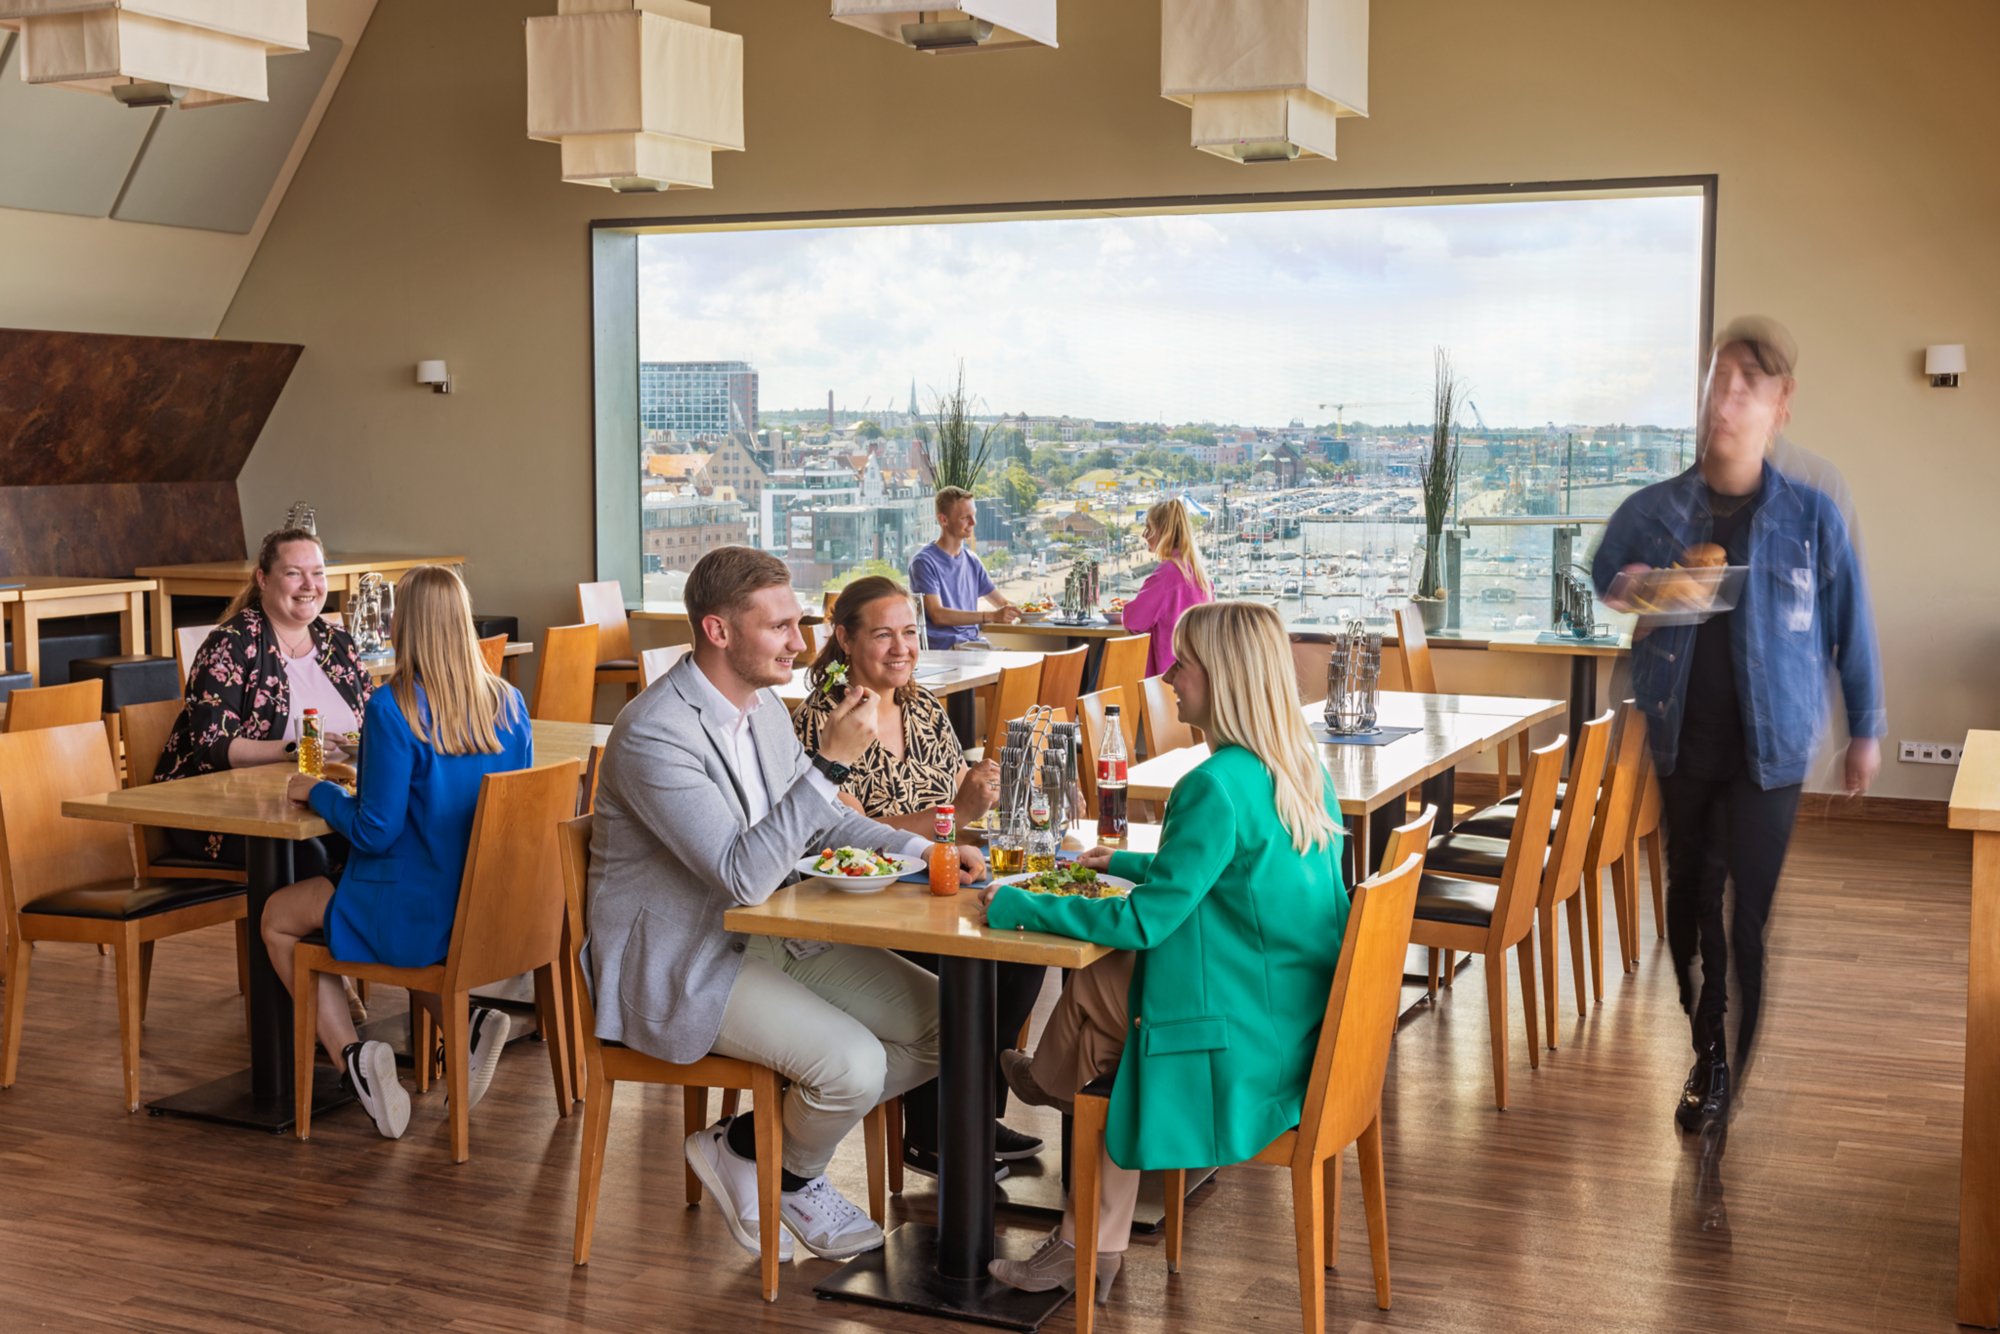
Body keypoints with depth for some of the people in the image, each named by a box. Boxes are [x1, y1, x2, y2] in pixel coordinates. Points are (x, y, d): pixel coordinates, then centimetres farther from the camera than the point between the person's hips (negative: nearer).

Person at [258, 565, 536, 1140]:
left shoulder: (394, 709, -19)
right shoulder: (508, 704, -1)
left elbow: (375, 832, -18)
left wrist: (318, 791, 1)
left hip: (420, 918, -5)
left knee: (279, 917, 20)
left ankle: (351, 1054, 2)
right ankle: (461, 1024, 10)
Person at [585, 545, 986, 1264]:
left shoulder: (762, 706, 5)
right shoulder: (654, 733, -23)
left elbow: (821, 820, 19)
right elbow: (744, 876, -29)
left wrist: (922, 850, 4)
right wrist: (832, 761, -32)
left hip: (774, 932, 9)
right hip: (680, 967, -9)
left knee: (943, 1020, -2)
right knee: (854, 1063, -26)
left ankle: (751, 1141, 8)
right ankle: (789, 1174, 9)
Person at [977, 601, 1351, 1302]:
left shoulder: (1215, 786, -21)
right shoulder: (1301, 766, 6)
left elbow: (1146, 920, -18)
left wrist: (1020, 907, -8)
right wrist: (1131, 863, 27)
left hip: (1247, 1040, -8)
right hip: (1303, 1024, 8)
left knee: (1094, 988, 3)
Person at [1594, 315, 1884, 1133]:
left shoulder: (1811, 516, -4)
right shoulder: (1650, 511, 0)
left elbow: (1851, 626, 3)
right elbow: (1597, 586, 10)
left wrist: (1865, 730, 7)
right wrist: (1625, 596, -14)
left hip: (1769, 746, -2)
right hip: (1682, 741, 3)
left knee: (1756, 908, -3)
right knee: (1690, 898, 12)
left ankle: (1759, 1069, 8)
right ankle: (1706, 1054, 26)